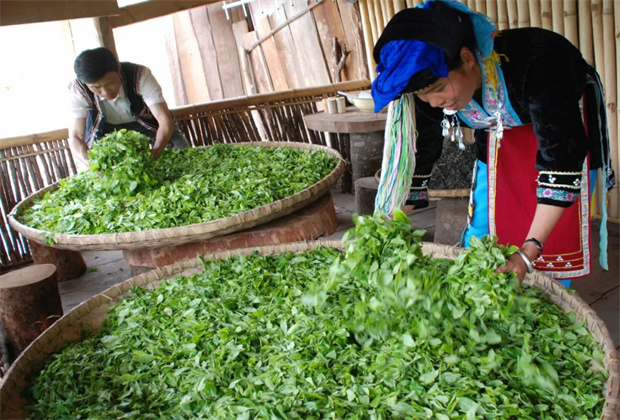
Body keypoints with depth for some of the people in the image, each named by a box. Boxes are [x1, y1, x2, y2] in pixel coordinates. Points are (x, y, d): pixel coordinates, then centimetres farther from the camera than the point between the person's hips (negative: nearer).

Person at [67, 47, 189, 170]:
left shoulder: (139, 75, -35)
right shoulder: (78, 90, -29)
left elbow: (165, 119, -39)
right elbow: (76, 136, -30)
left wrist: (155, 153, -57)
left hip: (149, 123, -1)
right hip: (108, 129, 1)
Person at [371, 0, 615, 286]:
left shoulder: (532, 62, -41)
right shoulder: (430, 93, -27)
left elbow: (562, 157, -38)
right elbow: (415, 160, -14)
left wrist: (528, 252, -42)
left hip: (567, 123, -4)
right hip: (502, 133, 4)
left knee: (558, 238, -5)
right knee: (479, 233, 2)